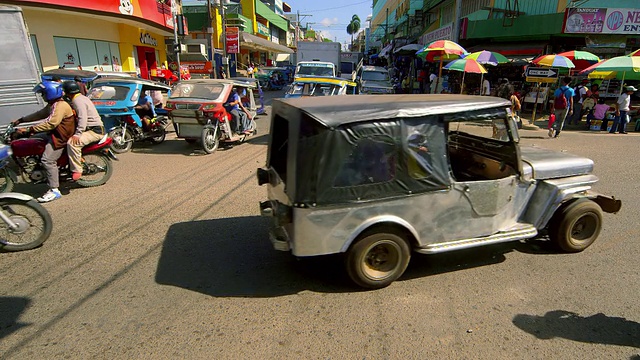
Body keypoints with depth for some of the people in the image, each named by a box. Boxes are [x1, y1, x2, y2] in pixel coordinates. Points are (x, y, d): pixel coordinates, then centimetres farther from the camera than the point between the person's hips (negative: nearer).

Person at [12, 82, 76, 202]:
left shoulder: (60, 106, -20)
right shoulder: (52, 105, 15)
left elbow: (51, 123, -30)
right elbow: (40, 114, 26)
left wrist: (29, 130, -28)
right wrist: (21, 120, 24)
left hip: (60, 137, -12)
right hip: (53, 134, 12)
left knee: (47, 160, -20)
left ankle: (54, 190, -18)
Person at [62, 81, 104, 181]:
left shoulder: (78, 100, -14)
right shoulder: (80, 98, 18)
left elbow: (83, 119, -26)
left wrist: (77, 134, -30)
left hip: (95, 131, -12)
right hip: (93, 128, 12)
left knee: (72, 143, -28)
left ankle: (76, 170, -23)